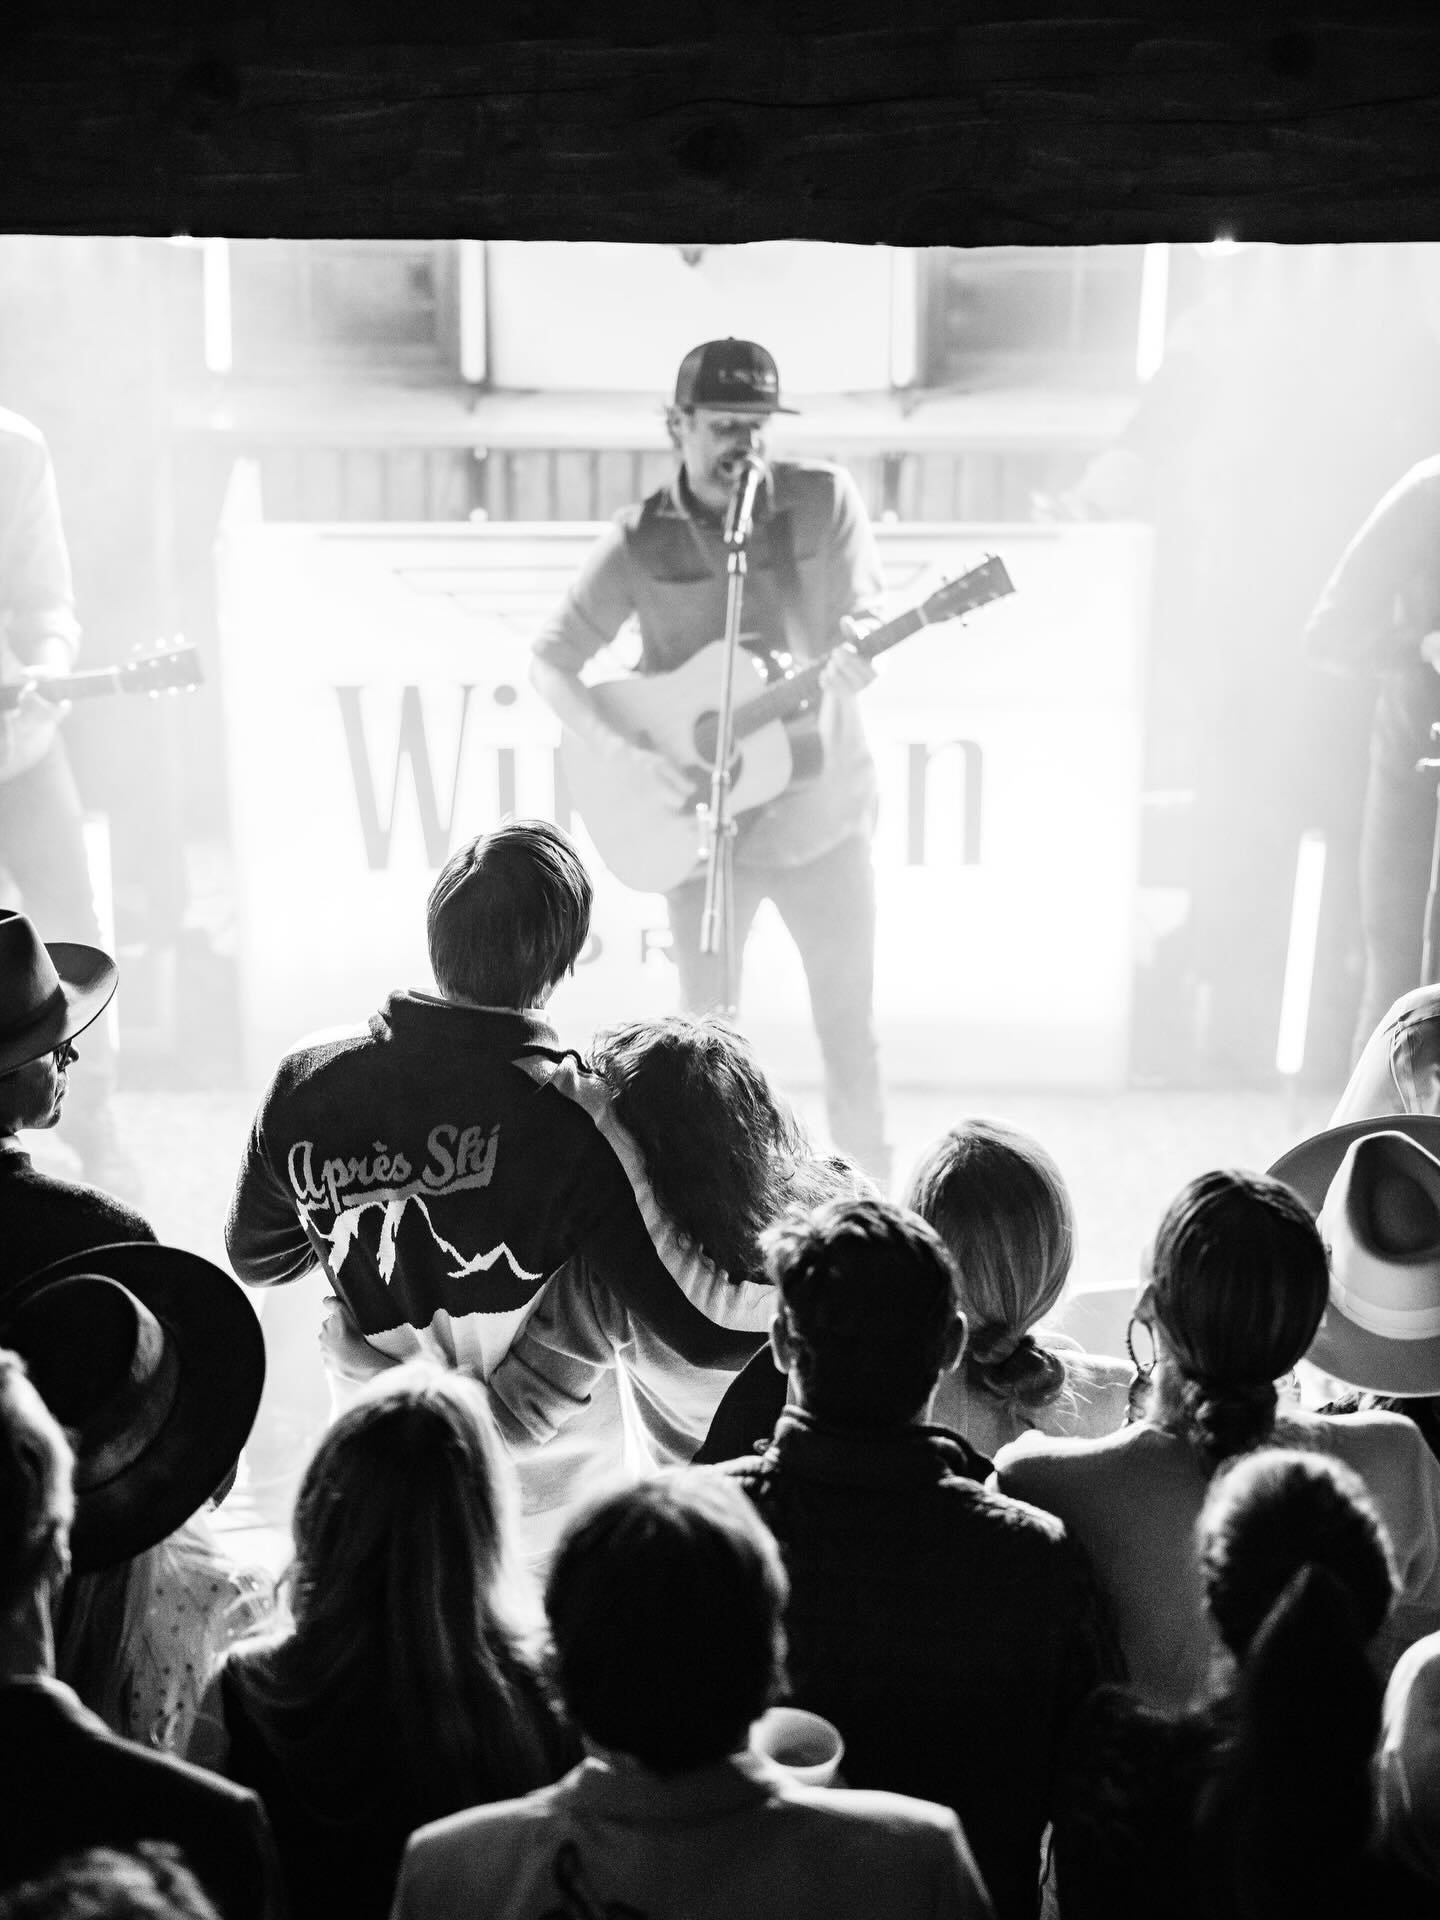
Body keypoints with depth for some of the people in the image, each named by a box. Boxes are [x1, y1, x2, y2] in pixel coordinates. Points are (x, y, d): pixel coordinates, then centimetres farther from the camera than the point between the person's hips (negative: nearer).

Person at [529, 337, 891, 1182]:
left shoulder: (825, 498, -5)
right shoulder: (641, 541, -7)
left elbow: (864, 614, -2)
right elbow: (551, 661, -3)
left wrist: (854, 652, -27)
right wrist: (627, 754, -17)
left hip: (823, 812, 1)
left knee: (852, 1024, 9)